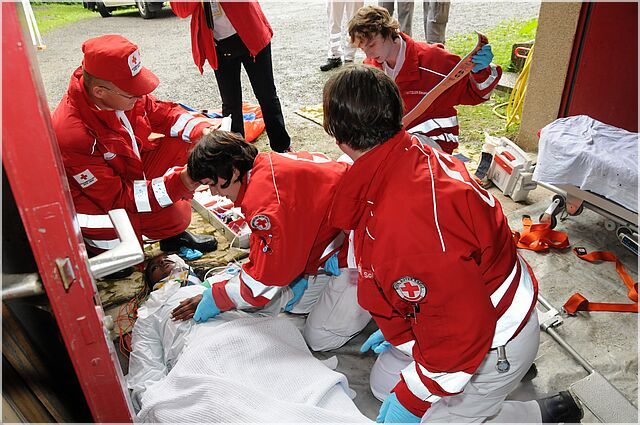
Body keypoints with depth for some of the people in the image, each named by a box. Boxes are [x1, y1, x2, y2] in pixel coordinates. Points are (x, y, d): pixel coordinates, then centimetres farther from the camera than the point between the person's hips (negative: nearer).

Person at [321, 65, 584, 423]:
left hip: (496, 340, -8)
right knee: (383, 383, 21)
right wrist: (397, 330, 16)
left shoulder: (407, 221, -41)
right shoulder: (413, 154, -10)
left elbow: (464, 328, -32)